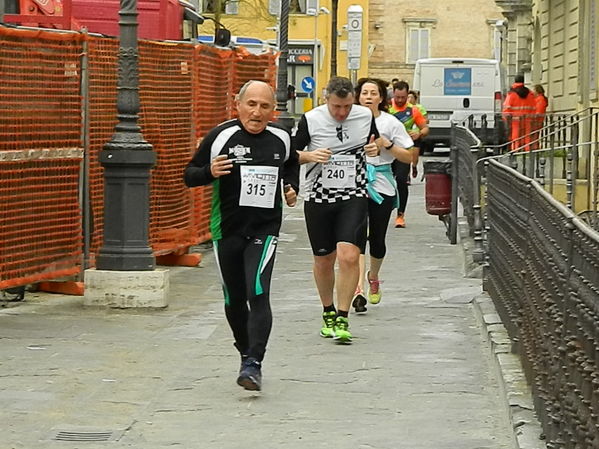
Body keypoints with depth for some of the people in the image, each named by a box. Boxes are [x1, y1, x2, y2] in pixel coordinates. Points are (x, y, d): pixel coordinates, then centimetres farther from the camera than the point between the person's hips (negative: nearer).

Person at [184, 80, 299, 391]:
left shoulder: (281, 138, 4)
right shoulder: (220, 137, -6)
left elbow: (292, 164, 27)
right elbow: (189, 176, -1)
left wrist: (292, 188, 10)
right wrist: (209, 172, -21)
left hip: (264, 229, 0)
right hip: (226, 231, 0)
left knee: (258, 294, -18)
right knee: (234, 301, 10)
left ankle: (253, 364, -21)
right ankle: (246, 353, 33)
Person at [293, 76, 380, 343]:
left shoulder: (365, 116, -1)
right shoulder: (310, 120, -7)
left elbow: (376, 142, 19)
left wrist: (376, 148, -5)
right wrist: (310, 155, -18)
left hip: (353, 197, 0)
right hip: (318, 198, 0)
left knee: (348, 256, -17)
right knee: (323, 261, 11)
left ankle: (342, 319, -10)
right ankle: (328, 313, 33)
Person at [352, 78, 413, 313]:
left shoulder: (391, 123, 3)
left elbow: (408, 157, 3)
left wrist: (387, 145, -12)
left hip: (381, 185, 0)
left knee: (377, 240, 7)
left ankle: (373, 277, 38)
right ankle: (359, 288, -21)